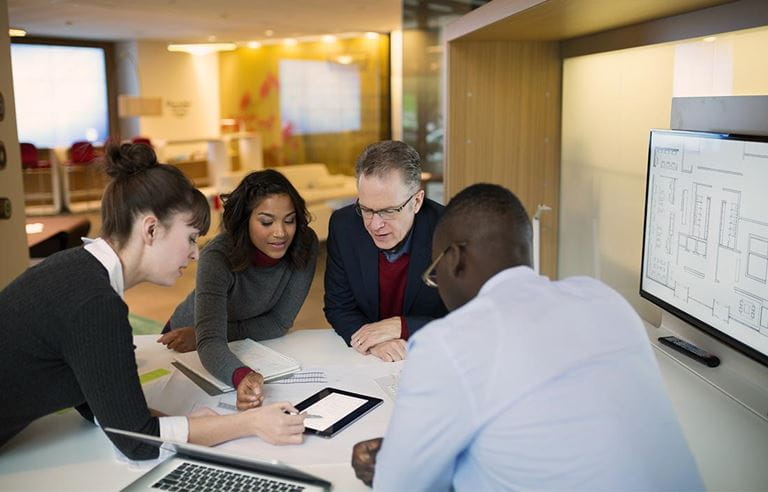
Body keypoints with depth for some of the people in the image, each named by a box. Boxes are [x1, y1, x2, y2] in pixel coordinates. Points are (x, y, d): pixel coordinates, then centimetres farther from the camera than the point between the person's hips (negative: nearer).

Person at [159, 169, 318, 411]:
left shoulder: (304, 245, -22)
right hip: (191, 348, -1)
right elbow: (210, 341, -42)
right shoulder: (218, 258, -31)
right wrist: (242, 377, -63)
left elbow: (279, 323, -15)